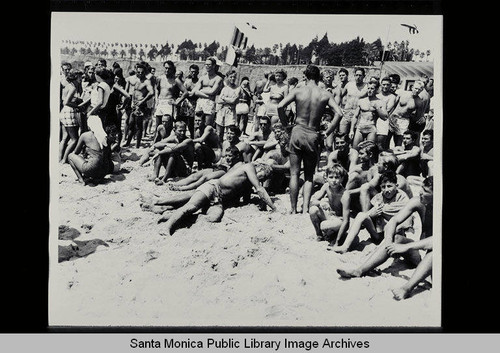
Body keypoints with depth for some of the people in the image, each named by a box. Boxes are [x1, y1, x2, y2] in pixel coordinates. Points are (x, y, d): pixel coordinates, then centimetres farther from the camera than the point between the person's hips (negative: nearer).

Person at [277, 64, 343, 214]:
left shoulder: (298, 91, -2)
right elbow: (339, 113, -7)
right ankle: (305, 209, 2)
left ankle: (294, 210, 10)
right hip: (313, 135, 1)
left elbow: (280, 106, -12)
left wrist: (285, 124, 2)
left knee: (294, 173, 8)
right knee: (309, 176, 13)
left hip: (298, 132, 0)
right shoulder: (325, 95, -1)